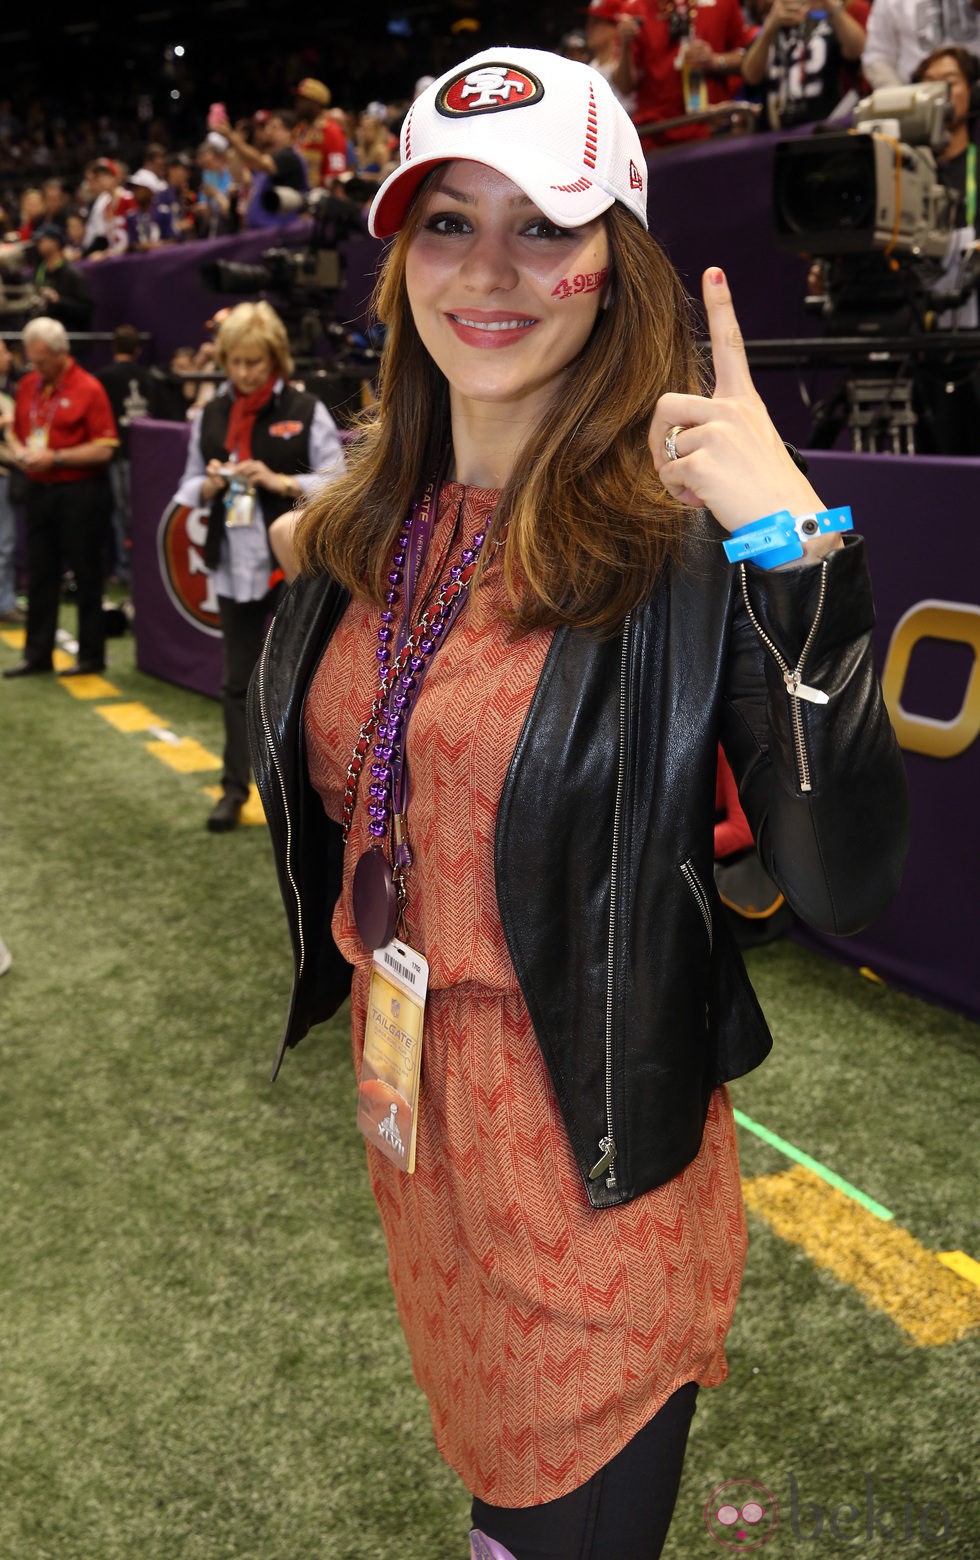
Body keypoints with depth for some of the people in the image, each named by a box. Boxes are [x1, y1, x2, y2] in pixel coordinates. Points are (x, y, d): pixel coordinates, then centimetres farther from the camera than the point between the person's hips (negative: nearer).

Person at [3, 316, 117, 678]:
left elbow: (104, 449, -14)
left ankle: (92, 655, 14)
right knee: (40, 576, 10)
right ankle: (37, 654, 18)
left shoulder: (88, 389, -9)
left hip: (79, 492, -6)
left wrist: (55, 457, -16)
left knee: (86, 576, 4)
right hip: (39, 489, 6)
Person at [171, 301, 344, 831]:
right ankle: (234, 787, 16)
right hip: (234, 567, 4)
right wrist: (210, 485, -10)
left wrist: (280, 482, -19)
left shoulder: (306, 411, -3)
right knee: (237, 680, 8)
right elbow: (189, 487, 12)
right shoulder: (210, 417, 9)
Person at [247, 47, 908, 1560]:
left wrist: (799, 545, -35)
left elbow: (844, 882, -29)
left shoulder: (682, 533, -19)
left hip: (594, 1142, -6)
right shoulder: (372, 526, 0)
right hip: (405, 1092, 6)